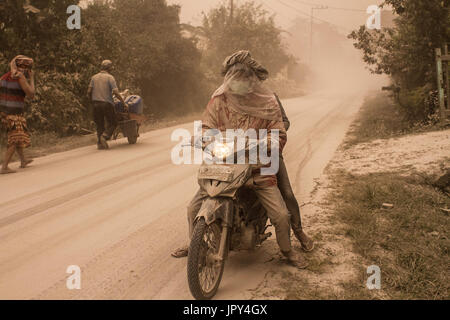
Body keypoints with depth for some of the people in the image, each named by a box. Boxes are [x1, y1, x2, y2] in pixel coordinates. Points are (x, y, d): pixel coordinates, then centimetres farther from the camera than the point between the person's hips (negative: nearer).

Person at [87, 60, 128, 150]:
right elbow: (116, 92, -13)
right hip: (107, 103, -5)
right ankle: (105, 136, -15)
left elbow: (89, 91, 4)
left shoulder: (94, 77, 10)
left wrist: (92, 100, 20)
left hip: (96, 104, 5)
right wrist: (124, 103, -7)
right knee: (112, 123, 7)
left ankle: (100, 143, 6)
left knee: (100, 125, 12)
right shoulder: (110, 77, -4)